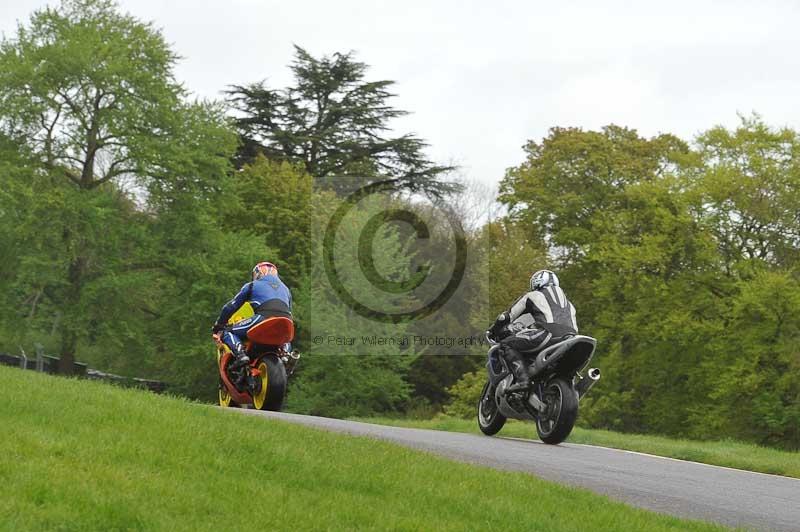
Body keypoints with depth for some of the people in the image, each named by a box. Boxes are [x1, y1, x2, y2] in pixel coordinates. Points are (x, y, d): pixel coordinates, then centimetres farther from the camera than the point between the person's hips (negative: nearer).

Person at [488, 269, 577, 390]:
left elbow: (508, 316, 24)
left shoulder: (532, 296, 23)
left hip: (549, 333, -6)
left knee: (507, 344, 3)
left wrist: (493, 330, 41)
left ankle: (522, 379, -20)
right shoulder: (568, 303, 39)